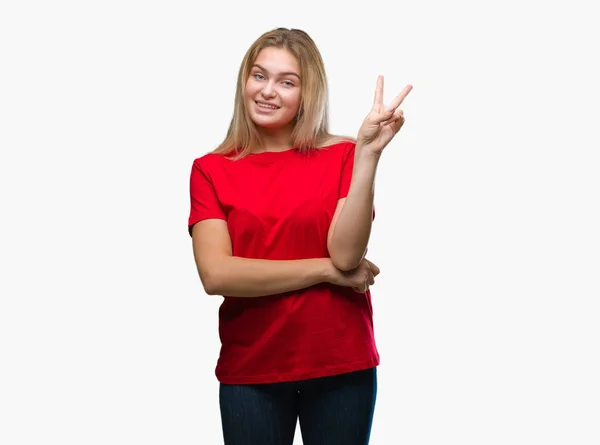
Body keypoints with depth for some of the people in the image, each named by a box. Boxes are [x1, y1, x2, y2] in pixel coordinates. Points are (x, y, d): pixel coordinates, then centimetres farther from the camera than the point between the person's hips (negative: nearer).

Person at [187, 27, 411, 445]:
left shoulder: (342, 155, -1)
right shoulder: (211, 170, 0)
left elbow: (345, 253, -14)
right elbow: (216, 274, -12)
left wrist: (368, 154, -21)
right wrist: (327, 270, -12)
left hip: (341, 364, 0)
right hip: (249, 369, 0)